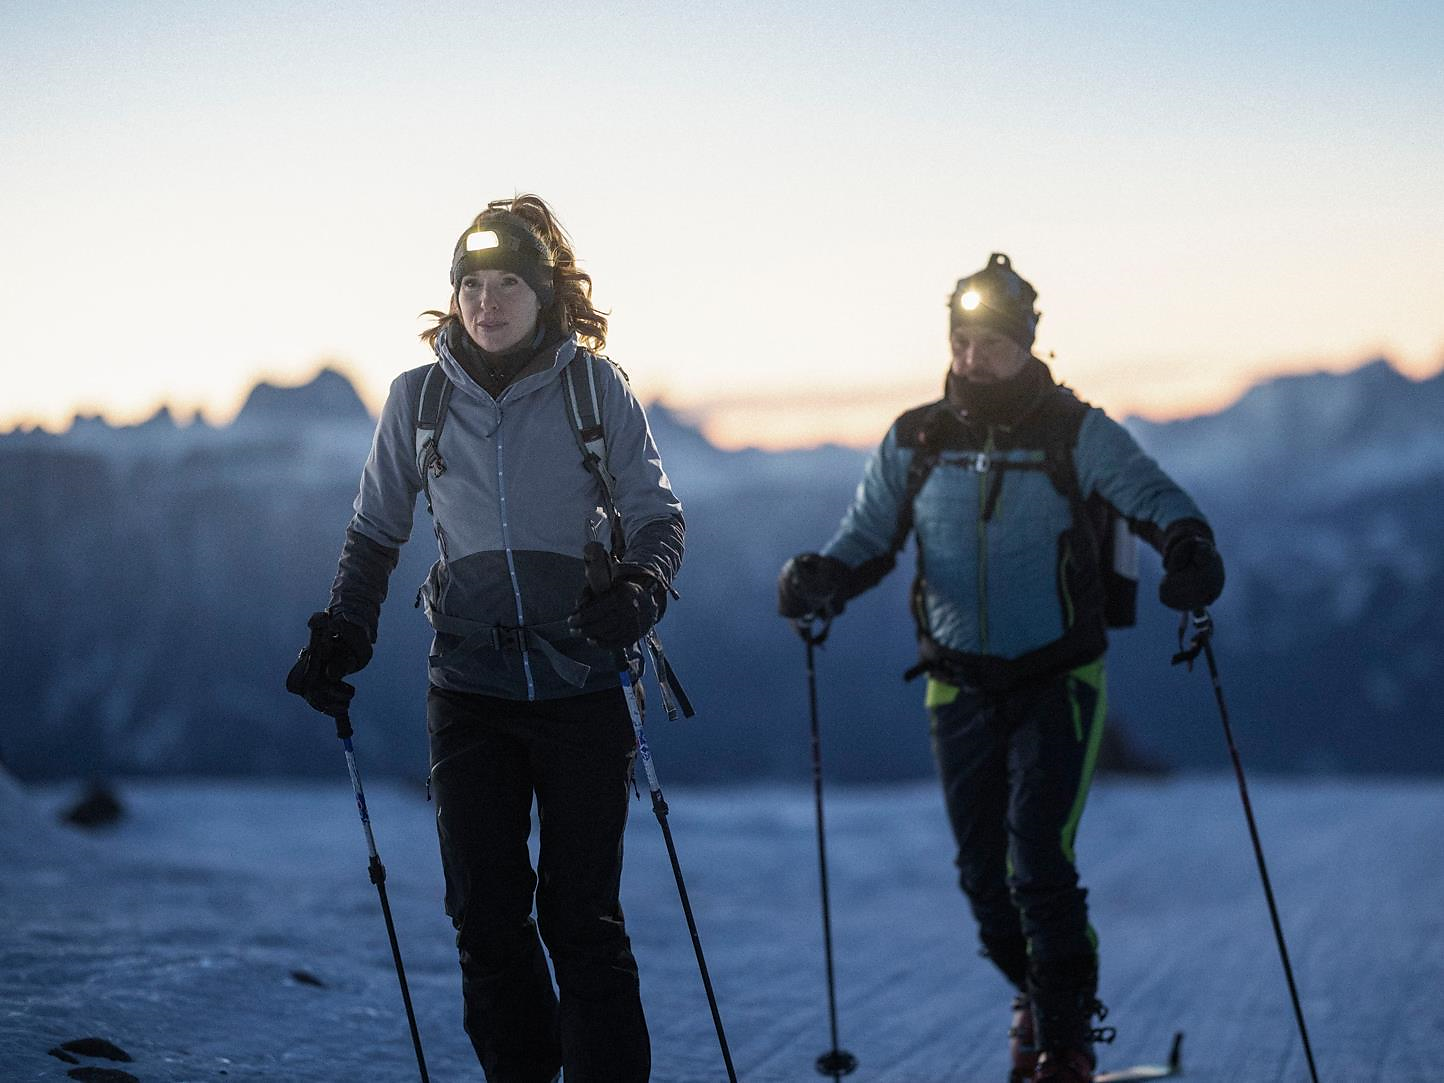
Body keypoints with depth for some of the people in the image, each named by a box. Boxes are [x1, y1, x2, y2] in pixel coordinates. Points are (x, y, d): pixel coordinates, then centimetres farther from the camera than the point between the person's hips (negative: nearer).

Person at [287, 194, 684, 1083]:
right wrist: (345, 630, 2)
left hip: (583, 683, -2)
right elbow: (376, 533, 15)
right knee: (487, 914, 1)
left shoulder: (597, 389, -1)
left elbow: (658, 517, 1)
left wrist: (640, 590, -20)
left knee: (582, 918, -2)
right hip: (470, 687, 2)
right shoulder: (418, 400, 5)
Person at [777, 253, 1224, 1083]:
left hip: (1059, 680, -4)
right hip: (962, 686, 4)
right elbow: (868, 539, 6)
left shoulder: (1075, 433, -6)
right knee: (984, 874, 8)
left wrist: (1189, 546, -34)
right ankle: (1037, 994, 34)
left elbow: (1151, 493, -12)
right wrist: (821, 579, -15)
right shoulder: (916, 442, 3)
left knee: (1039, 861, -15)